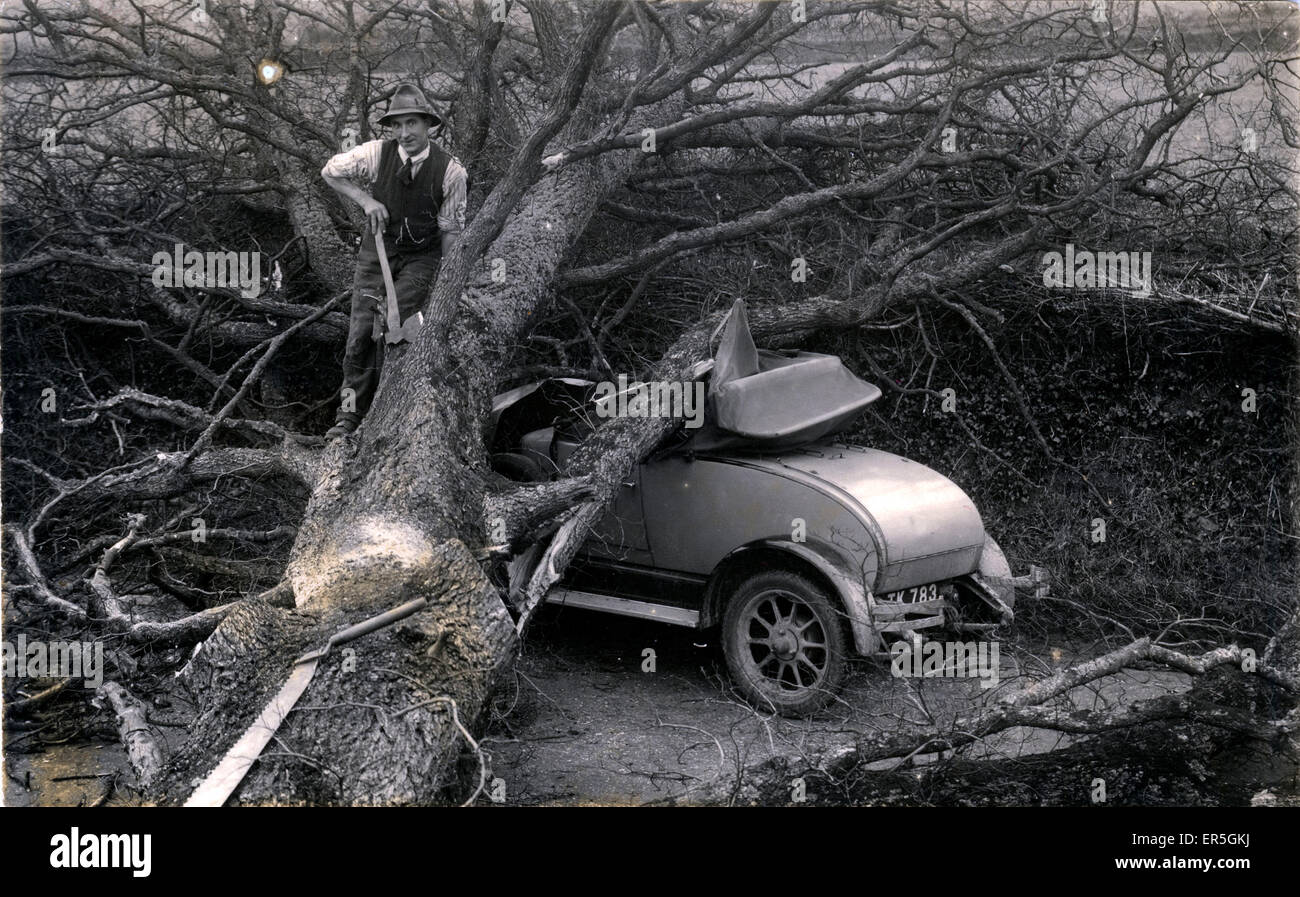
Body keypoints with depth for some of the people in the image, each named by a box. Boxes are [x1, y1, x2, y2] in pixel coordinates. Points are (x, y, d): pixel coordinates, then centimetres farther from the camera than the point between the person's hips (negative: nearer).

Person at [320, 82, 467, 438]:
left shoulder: (451, 170, -13)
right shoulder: (377, 153, -11)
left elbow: (451, 229, -4)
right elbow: (330, 171, 4)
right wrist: (365, 200, -8)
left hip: (422, 258, -2)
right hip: (377, 252, 2)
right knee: (361, 332, -2)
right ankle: (350, 414, 8)